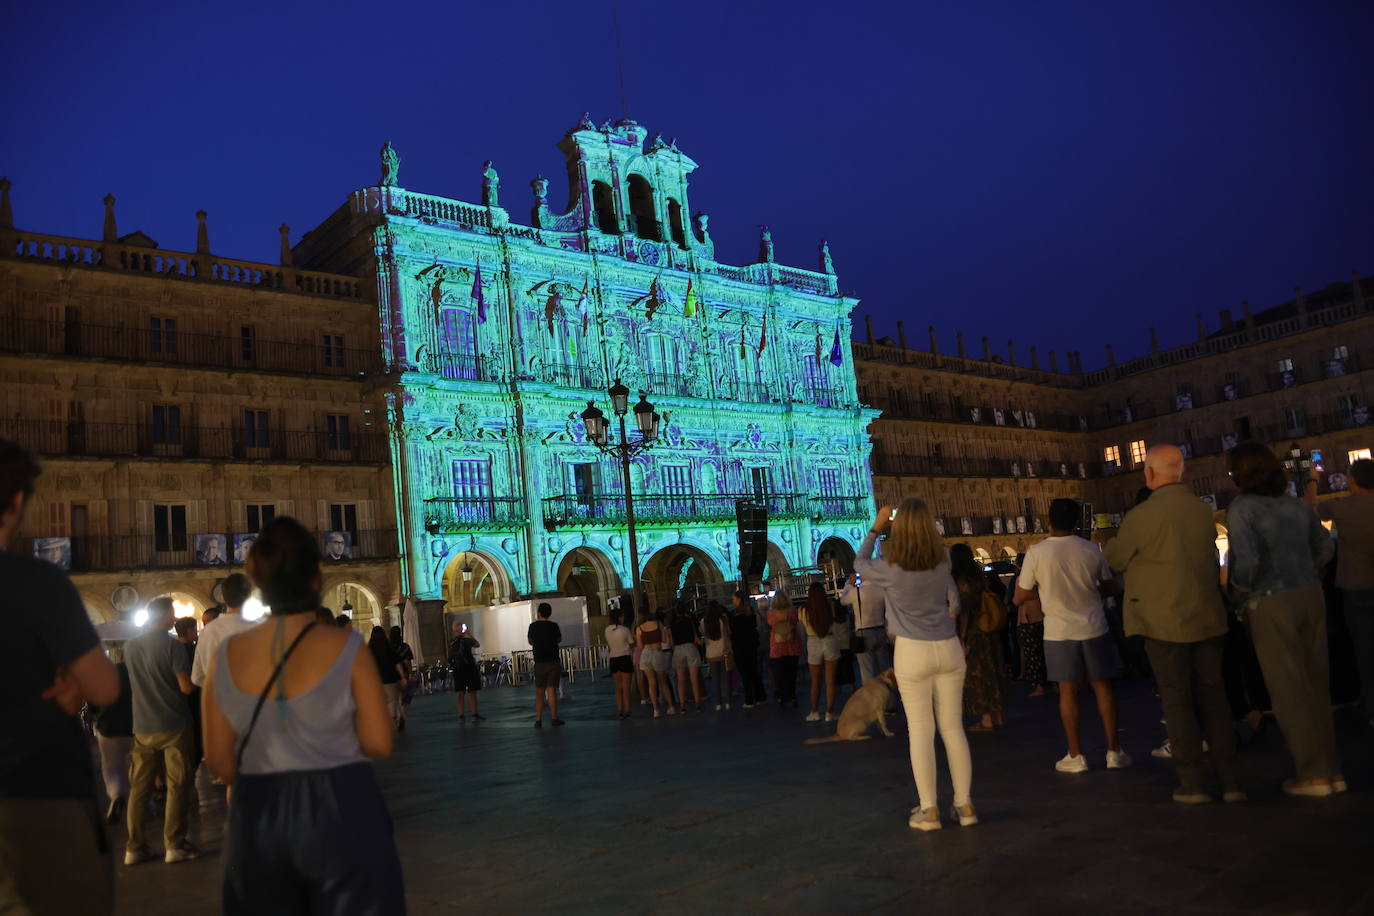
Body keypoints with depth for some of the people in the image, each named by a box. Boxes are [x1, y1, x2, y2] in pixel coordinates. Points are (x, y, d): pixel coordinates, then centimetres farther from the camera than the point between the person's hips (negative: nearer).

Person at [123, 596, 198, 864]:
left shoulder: (130, 646, 6)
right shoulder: (172, 645, -12)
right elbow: (186, 687, -15)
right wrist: (193, 678, 6)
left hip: (142, 728, 5)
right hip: (173, 726, -5)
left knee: (139, 787, 9)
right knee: (177, 785, 2)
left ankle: (134, 848, 12)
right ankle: (174, 845, 3)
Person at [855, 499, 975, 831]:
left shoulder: (890, 569, -9)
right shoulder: (941, 564, 2)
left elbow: (860, 563, 11)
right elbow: (954, 602, 15)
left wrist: (875, 529, 16)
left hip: (913, 653, -3)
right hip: (948, 648, 4)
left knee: (920, 730, 3)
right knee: (953, 727, 10)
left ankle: (929, 810, 6)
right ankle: (964, 804, 15)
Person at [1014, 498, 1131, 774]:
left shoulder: (1036, 553, -11)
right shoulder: (1091, 550, -4)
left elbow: (1020, 597, -4)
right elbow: (1107, 583, 10)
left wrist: (1018, 584, 17)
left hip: (1059, 632, -2)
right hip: (1093, 628, 2)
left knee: (1068, 691, 5)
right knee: (1102, 686, 10)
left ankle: (1075, 755, 9)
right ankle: (1114, 751, 15)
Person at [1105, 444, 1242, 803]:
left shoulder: (1141, 516, -15)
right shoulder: (1203, 510, 2)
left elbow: (1116, 560, -1)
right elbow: (1210, 558, 15)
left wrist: (1112, 541, 18)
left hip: (1166, 622, -5)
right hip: (1208, 617, 5)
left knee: (1177, 700, 5)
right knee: (1213, 696, 11)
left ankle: (1192, 783, 8)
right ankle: (1229, 780, 13)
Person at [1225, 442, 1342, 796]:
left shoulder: (1241, 509, -11)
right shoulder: (1295, 505, 9)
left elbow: (1247, 559, -20)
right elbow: (1325, 546, 12)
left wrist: (1239, 584, -2)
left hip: (1271, 604, -6)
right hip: (1310, 595, 6)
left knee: (1288, 688, 2)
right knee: (1316, 683, 13)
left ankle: (1314, 774, 6)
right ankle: (1332, 769, 20)